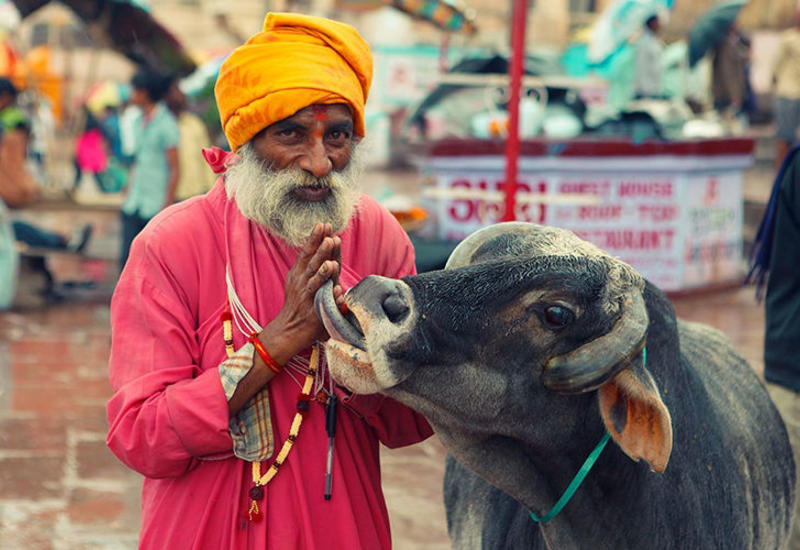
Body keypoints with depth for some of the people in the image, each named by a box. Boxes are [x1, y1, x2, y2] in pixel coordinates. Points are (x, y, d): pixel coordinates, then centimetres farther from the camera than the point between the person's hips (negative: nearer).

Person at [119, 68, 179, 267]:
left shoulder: (166, 124, -10)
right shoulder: (139, 122, 13)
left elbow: (175, 170, -11)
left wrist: (167, 206, -14)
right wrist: (128, 197, 16)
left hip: (156, 206, -7)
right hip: (135, 205, 7)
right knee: (127, 257, 2)